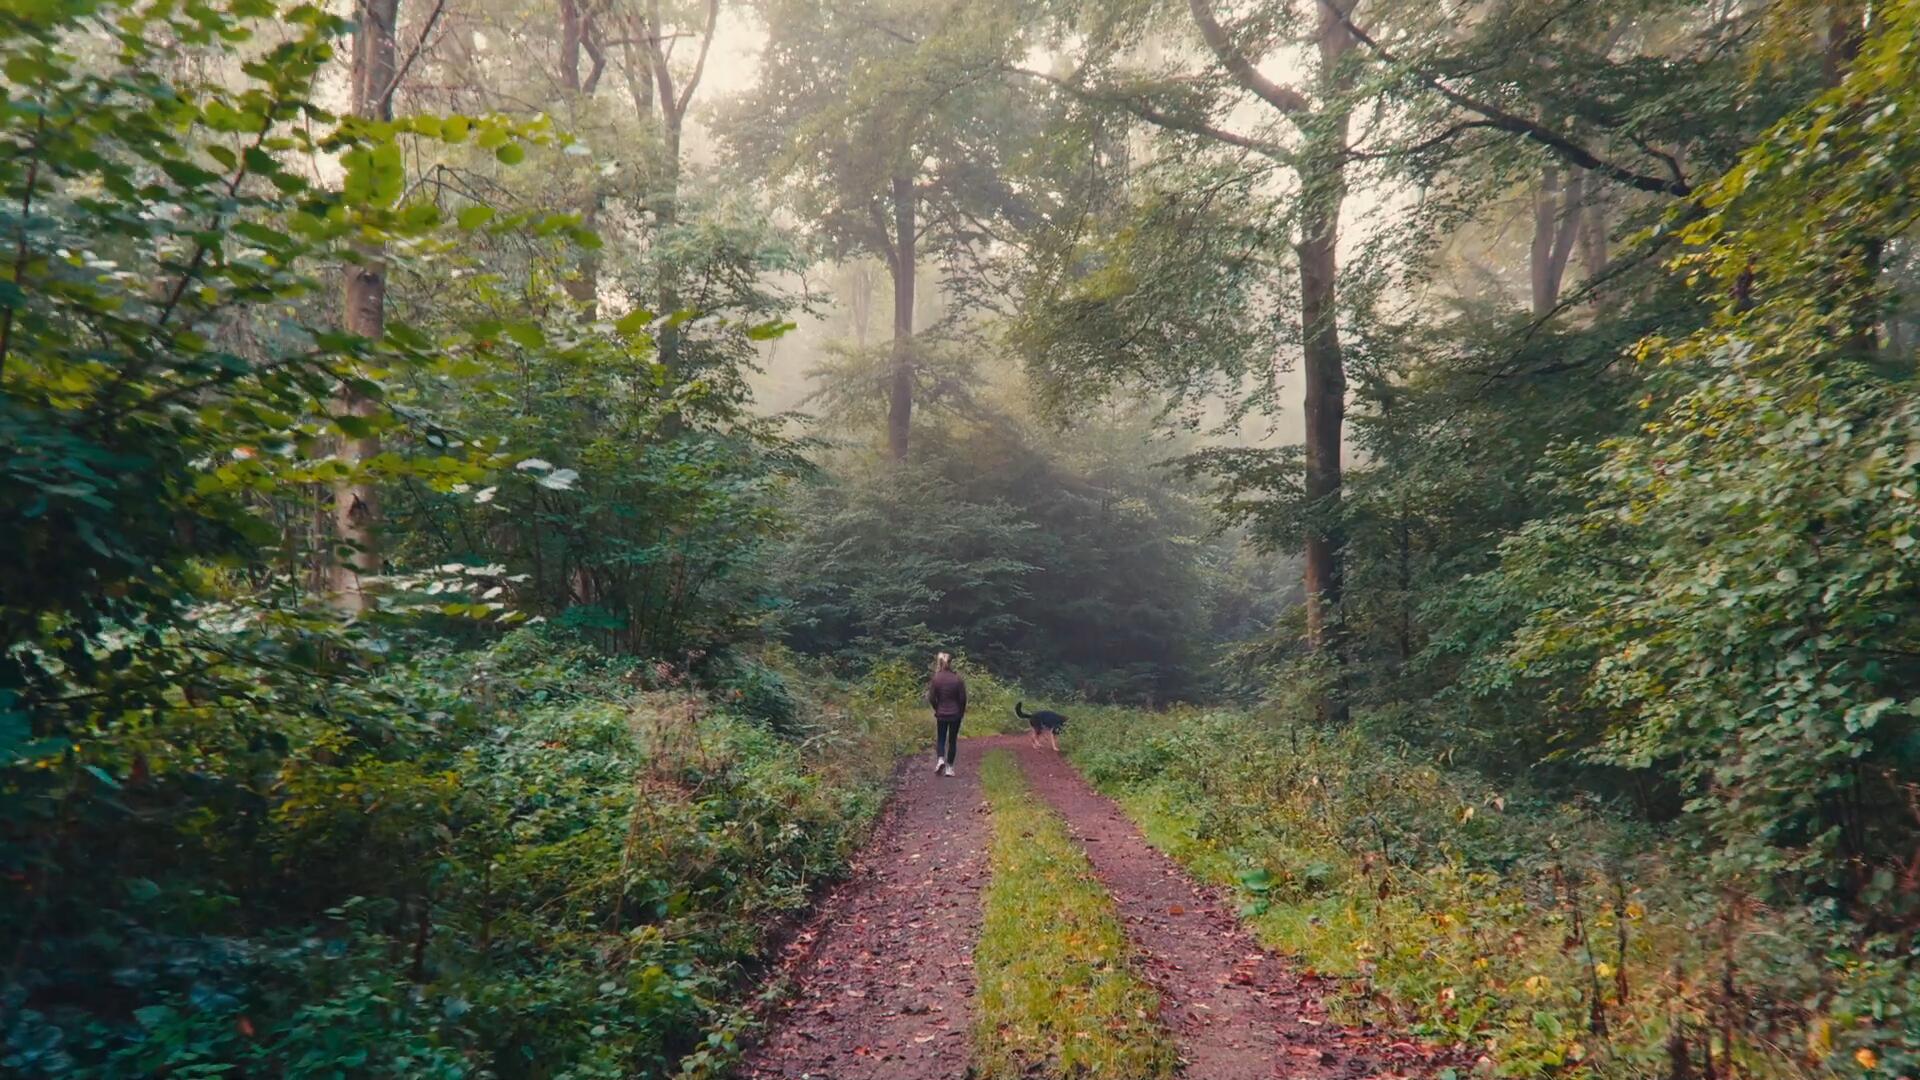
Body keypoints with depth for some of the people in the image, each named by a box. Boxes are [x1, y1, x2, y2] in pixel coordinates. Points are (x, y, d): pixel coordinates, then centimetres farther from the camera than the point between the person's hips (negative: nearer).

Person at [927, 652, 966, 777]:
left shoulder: (936, 678, -9)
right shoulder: (958, 679, -11)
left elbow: (932, 698, -6)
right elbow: (963, 698, -7)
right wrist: (961, 712, 9)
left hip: (941, 714, 0)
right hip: (955, 714, 0)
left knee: (940, 739, 15)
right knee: (952, 740, 10)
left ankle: (940, 759, -10)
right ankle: (949, 767, 11)